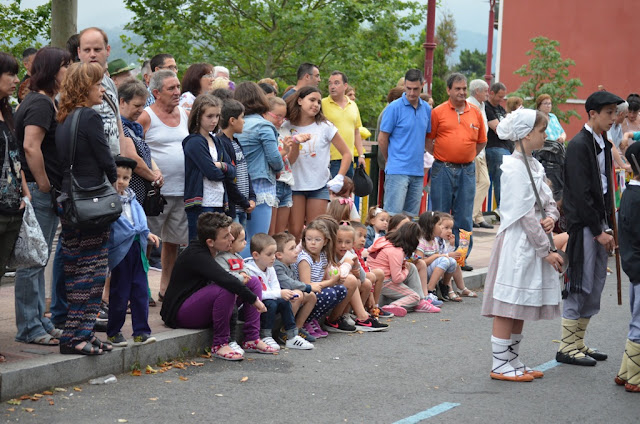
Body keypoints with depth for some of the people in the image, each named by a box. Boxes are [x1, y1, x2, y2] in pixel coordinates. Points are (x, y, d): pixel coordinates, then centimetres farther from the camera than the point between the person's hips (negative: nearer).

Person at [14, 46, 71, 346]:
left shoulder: (49, 102, 17)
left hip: (47, 193, 11)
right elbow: (30, 147, -25)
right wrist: (44, 185, -18)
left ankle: (38, 322, 22)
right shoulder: (40, 103, -15)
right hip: (39, 193, -11)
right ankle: (29, 328, -1)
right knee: (33, 262, -5)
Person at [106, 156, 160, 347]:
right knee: (119, 294, 1)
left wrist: (147, 234, 14)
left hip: (137, 248, 7)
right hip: (120, 251, -7)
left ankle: (141, 331, 13)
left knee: (140, 291, 6)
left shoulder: (131, 199, 13)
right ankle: (113, 332, 15)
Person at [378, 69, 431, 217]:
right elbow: (382, 139, -2)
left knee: (412, 215, 8)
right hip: (397, 171, -6)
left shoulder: (426, 109, 10)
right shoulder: (394, 107, -7)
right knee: (393, 215, -10)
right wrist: (390, 161, 8)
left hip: (418, 171, 6)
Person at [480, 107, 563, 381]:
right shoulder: (515, 168, -16)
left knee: (521, 306, 14)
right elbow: (525, 214, -18)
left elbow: (547, 199, 16)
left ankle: (512, 361, 22)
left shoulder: (533, 165, 13)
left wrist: (551, 217, -8)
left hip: (533, 243, 9)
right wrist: (546, 250, -15)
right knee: (509, 303, -4)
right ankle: (500, 365, 1)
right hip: (517, 243, -9)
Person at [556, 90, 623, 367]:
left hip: (598, 224, 9)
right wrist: (598, 231, -17)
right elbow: (581, 193, -18)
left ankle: (578, 342, 19)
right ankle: (567, 347, 3)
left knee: (595, 285, 11)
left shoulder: (603, 145, 14)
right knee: (579, 286, -5)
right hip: (582, 224, -9)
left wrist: (607, 226, 10)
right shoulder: (579, 145, -13)